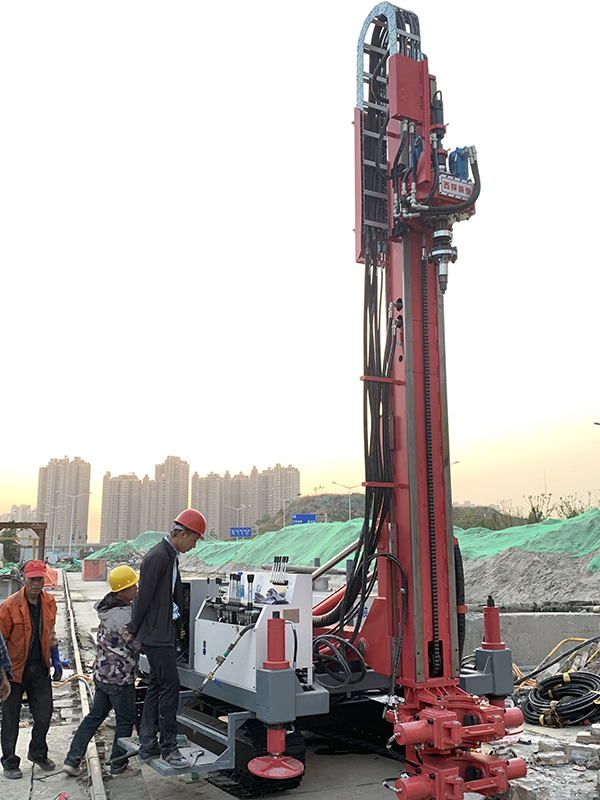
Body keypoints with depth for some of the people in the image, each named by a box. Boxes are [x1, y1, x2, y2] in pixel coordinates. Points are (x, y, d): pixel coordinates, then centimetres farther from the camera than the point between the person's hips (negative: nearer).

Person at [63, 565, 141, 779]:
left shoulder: (109, 607, 4)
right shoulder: (123, 617, -25)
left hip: (102, 672, 9)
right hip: (119, 677, -9)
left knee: (95, 715, 19)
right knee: (125, 720, 8)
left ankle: (72, 760, 22)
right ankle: (118, 767, 19)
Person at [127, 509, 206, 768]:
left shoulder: (170, 556, 15)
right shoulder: (157, 557, -18)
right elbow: (143, 597, -16)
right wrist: (132, 630, -8)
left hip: (164, 633, 10)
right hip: (156, 636, -10)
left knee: (157, 686, 13)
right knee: (170, 685, -7)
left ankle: (147, 745, 21)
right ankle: (168, 747, 1)